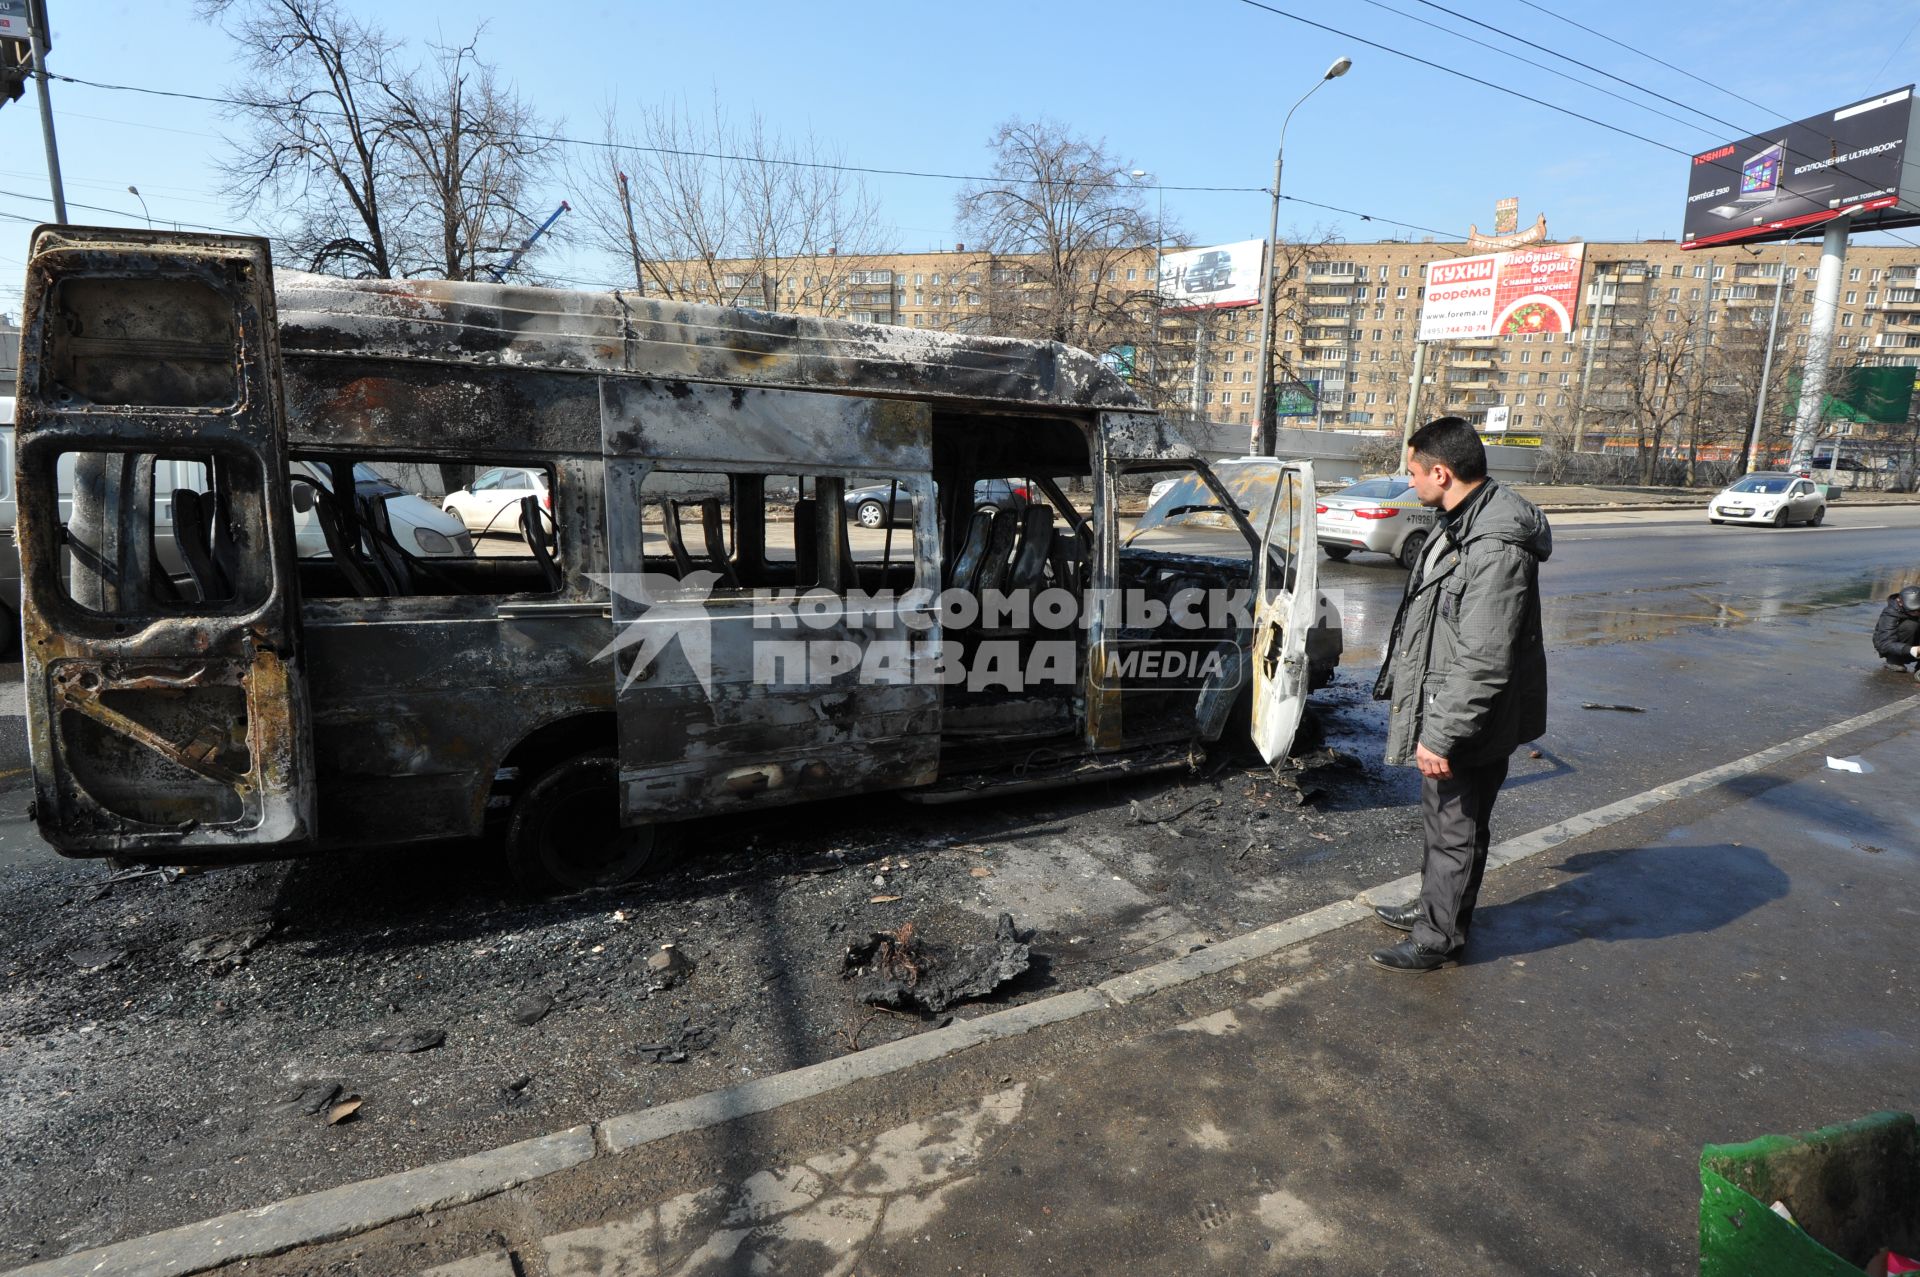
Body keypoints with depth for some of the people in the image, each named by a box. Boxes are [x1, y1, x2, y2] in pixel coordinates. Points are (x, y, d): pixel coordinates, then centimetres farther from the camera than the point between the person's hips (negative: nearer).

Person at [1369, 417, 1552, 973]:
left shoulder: (1496, 550, -28)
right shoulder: (1458, 521, 6)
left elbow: (1483, 663, -28)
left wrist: (1442, 735, -23)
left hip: (1469, 720, -10)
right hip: (1443, 703, 10)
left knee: (1455, 829, 7)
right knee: (1439, 818, 24)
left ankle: (1438, 937, 24)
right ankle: (1434, 905, 43)